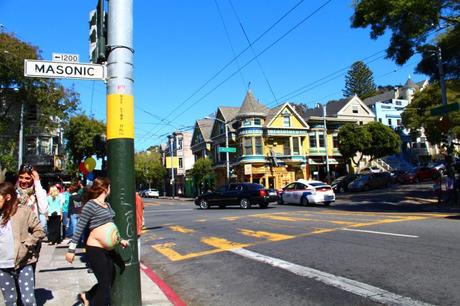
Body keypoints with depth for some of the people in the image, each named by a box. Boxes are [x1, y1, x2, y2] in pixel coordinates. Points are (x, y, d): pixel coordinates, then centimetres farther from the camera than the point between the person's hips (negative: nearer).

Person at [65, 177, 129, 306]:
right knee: (105, 284, -1)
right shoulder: (90, 205, -13)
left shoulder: (107, 205, 12)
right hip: (95, 250, -8)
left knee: (108, 282, 16)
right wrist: (71, 249, -15)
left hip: (108, 250, 8)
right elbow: (79, 228, -13)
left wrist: (120, 240, 16)